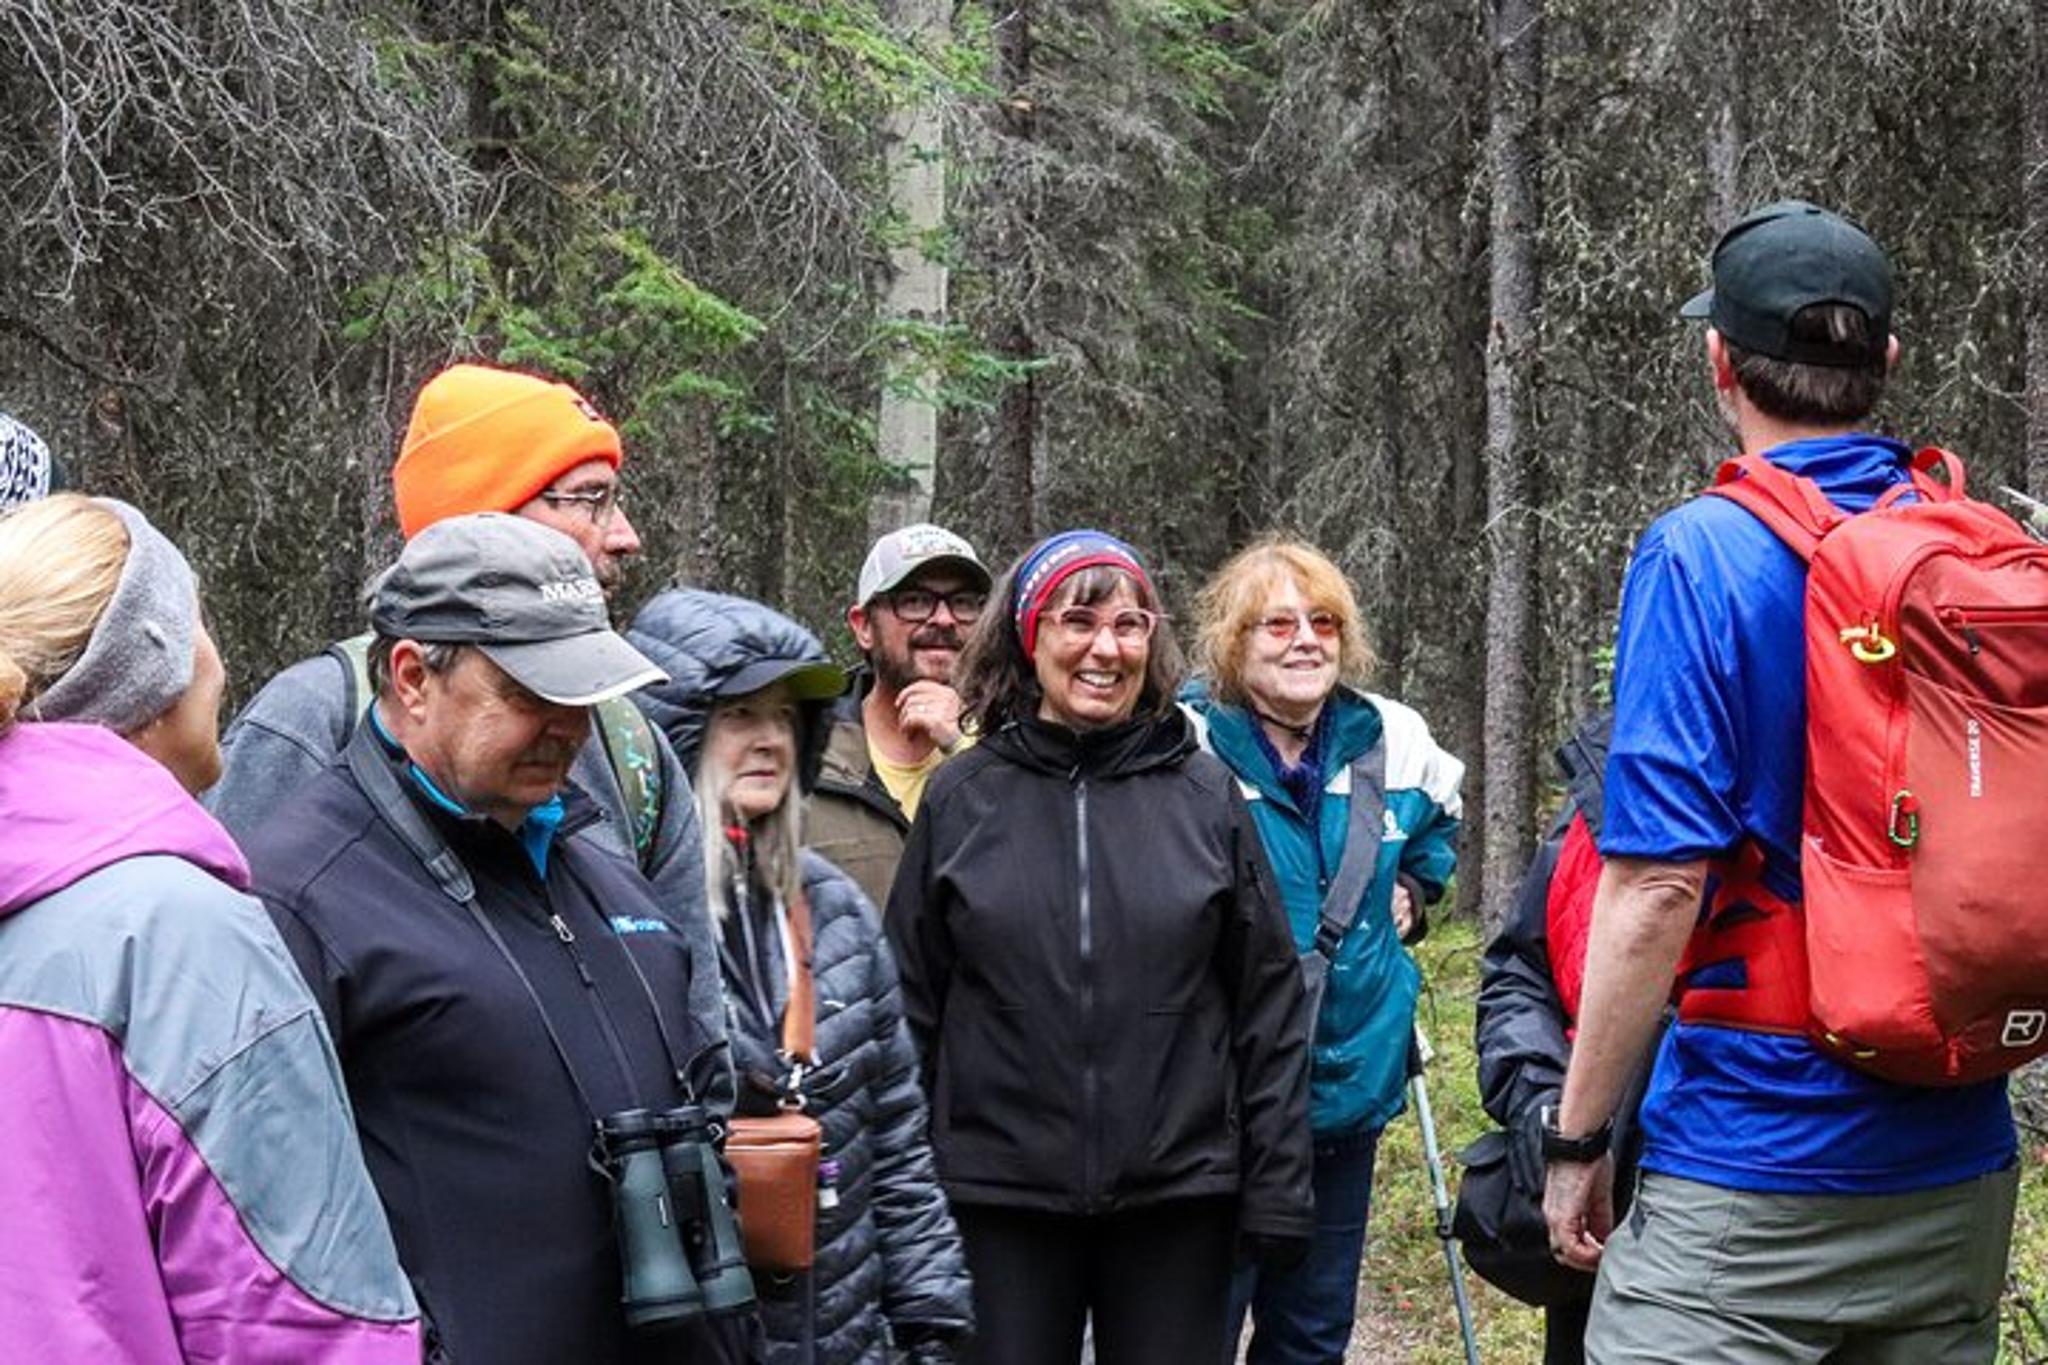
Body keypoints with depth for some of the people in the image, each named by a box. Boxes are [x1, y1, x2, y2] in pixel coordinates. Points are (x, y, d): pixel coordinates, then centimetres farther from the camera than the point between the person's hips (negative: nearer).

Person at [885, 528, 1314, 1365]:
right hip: (1002, 1191, 0)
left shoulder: (1205, 794, 3)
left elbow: (1269, 1005, 3)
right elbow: (911, 1003, 5)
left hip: (1178, 1192, 0)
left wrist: (1277, 1188, 0)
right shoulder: (963, 796, 2)